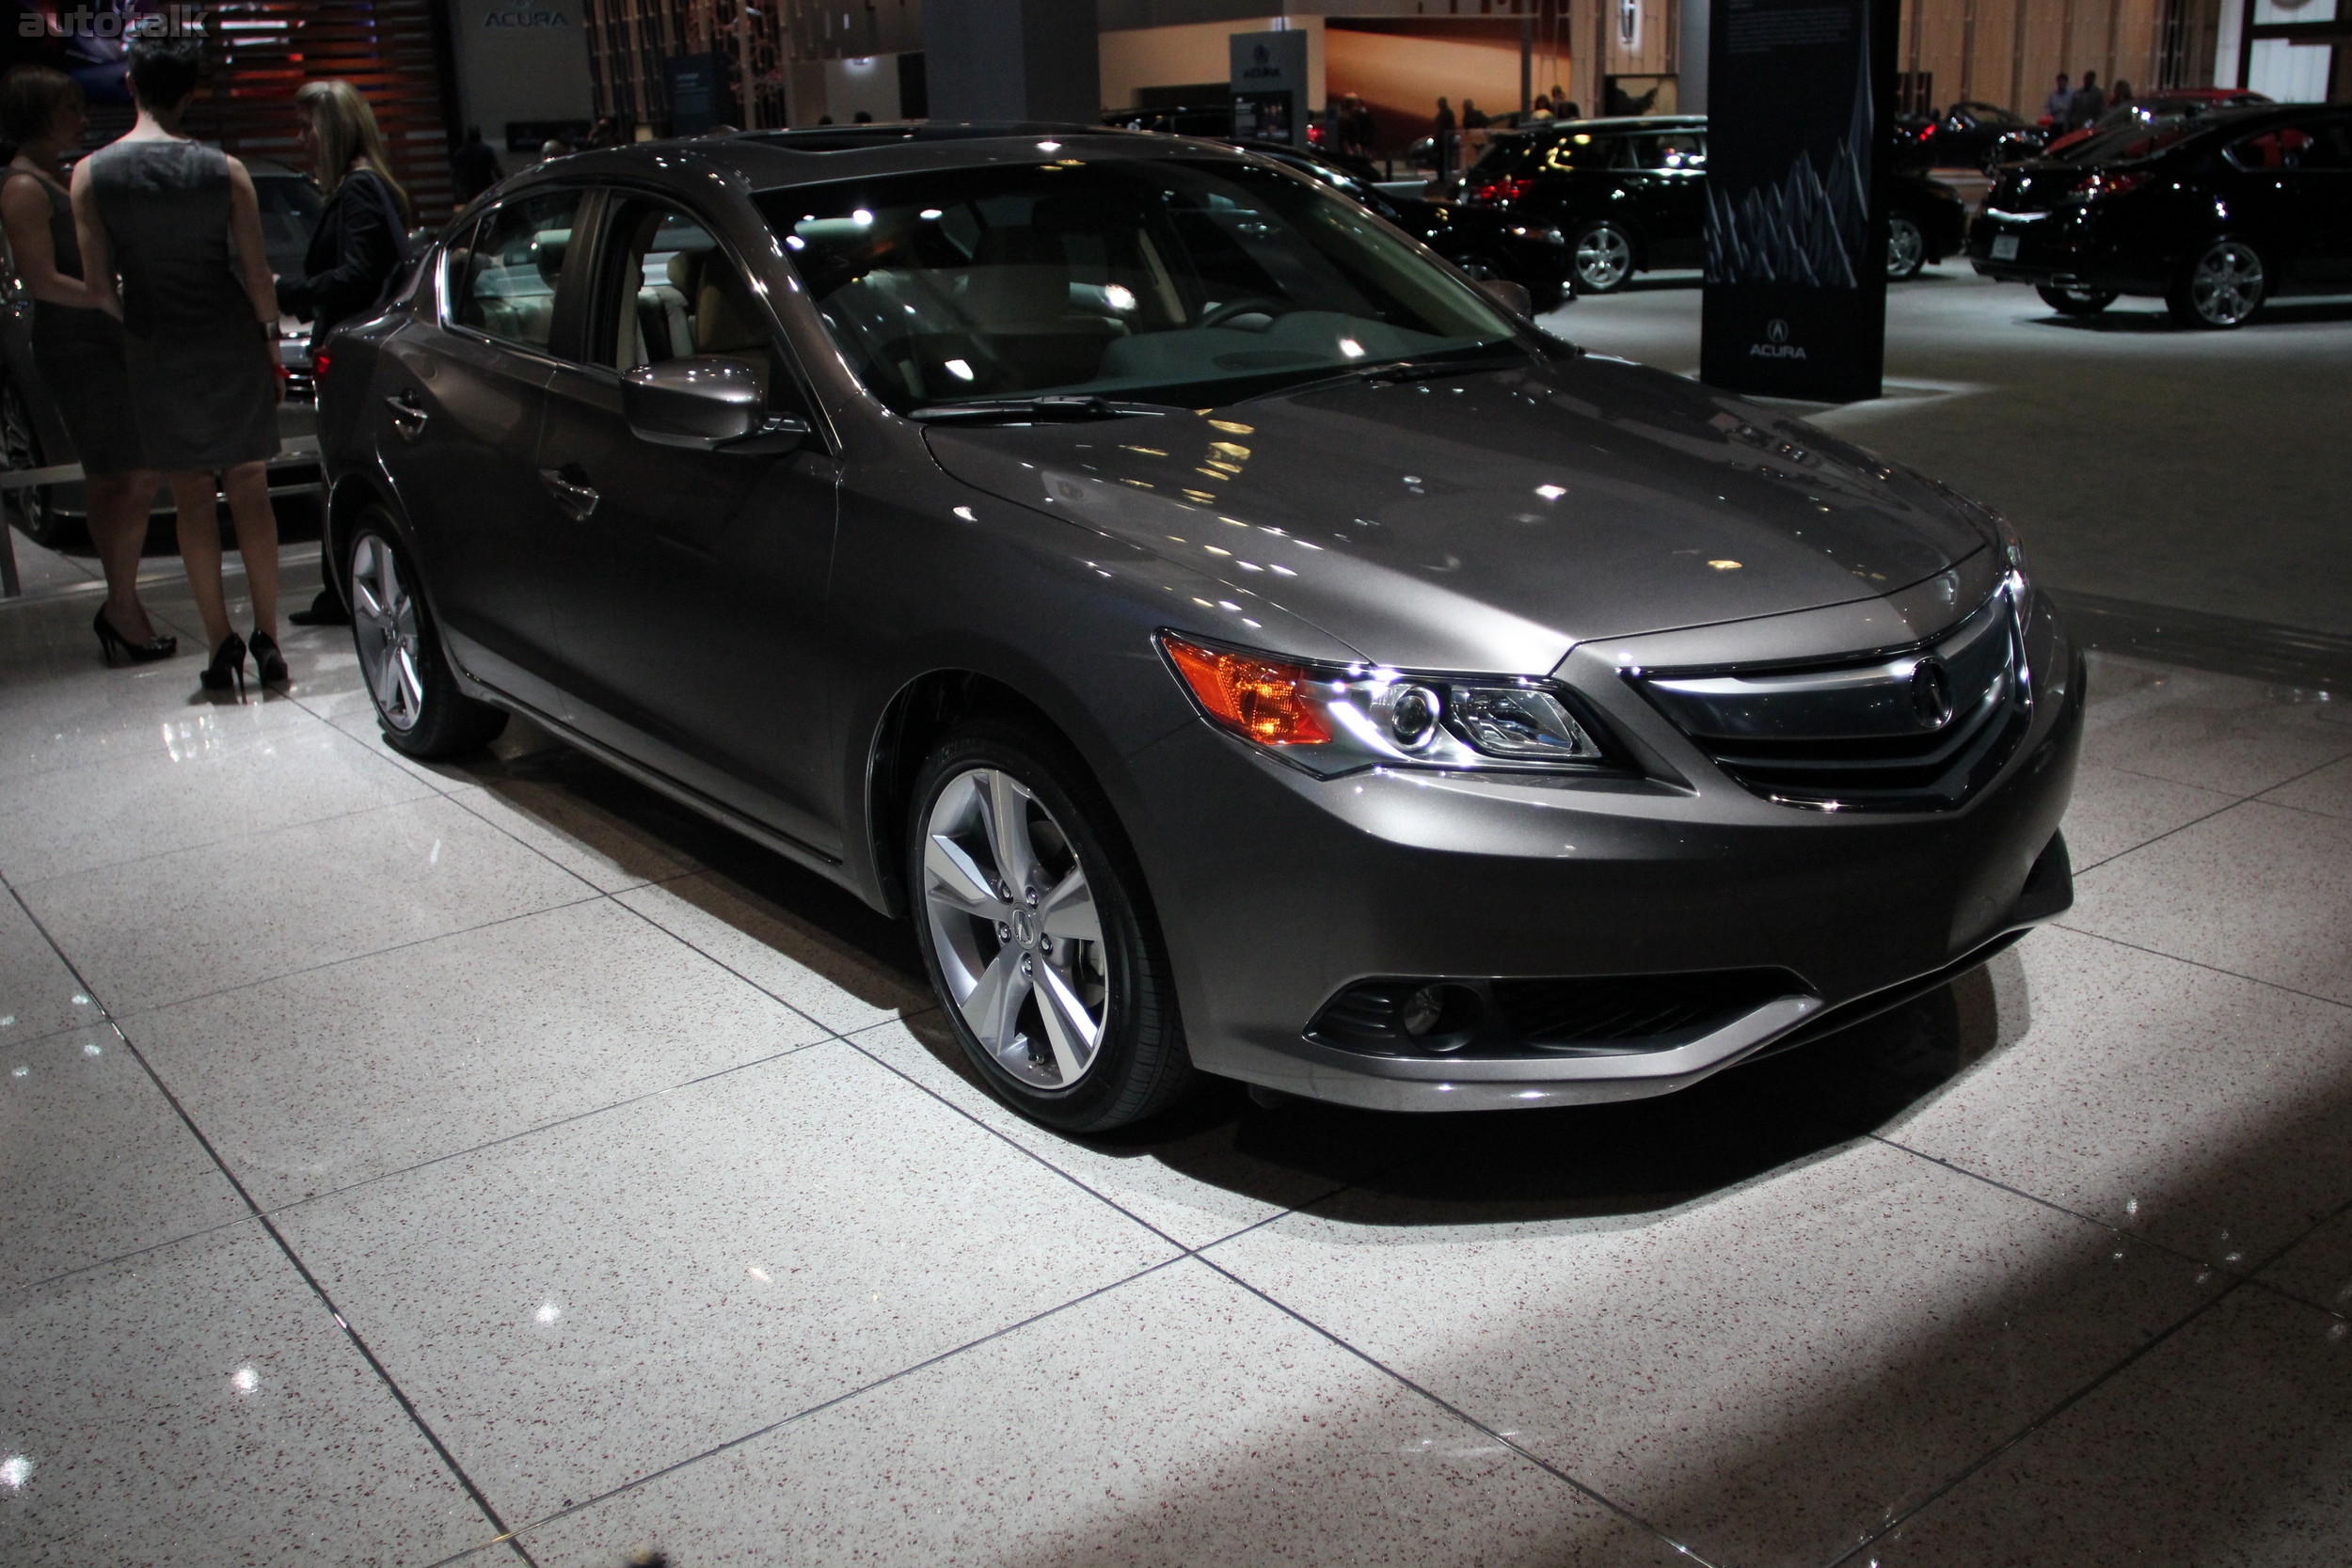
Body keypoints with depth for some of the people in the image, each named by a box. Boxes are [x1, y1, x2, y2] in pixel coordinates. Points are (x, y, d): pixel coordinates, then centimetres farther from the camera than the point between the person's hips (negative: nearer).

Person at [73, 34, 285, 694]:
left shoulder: (91, 175, -5)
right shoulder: (224, 170, -7)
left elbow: (99, 284, -2)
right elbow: (257, 272, -4)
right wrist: (271, 339, 10)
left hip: (158, 355, 0)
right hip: (234, 347, 0)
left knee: (192, 499, 8)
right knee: (250, 493, 8)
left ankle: (221, 645, 5)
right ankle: (267, 640, 7)